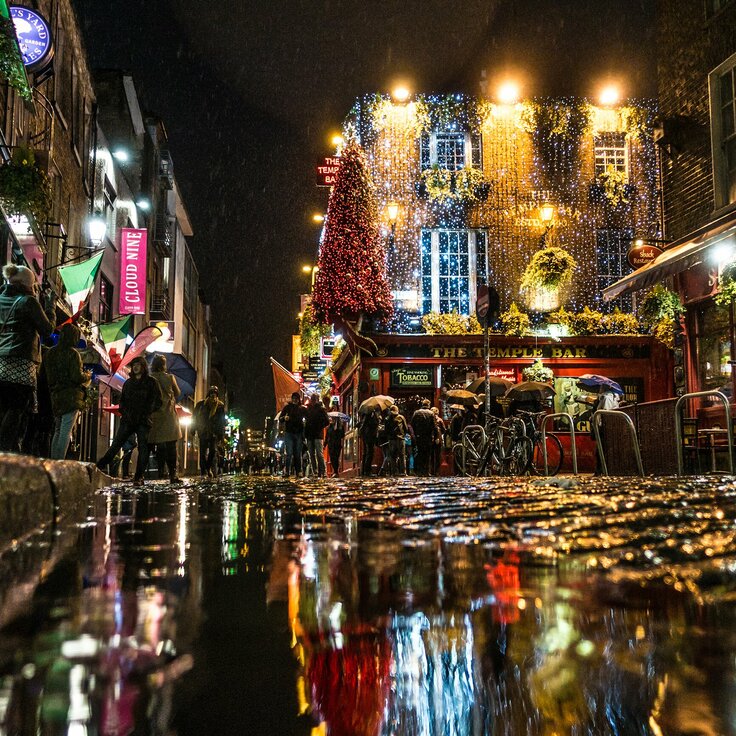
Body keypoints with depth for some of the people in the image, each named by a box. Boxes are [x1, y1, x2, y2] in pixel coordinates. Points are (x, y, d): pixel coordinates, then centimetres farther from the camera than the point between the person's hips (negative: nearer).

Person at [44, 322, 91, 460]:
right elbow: (77, 377, -15)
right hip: (71, 396, -7)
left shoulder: (51, 353, 10)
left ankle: (53, 461, 12)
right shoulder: (72, 353, -10)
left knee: (58, 431, 14)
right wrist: (88, 376, 4)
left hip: (56, 396, 7)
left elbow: (48, 375, 11)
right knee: (66, 432, -7)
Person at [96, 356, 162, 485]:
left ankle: (139, 477, -4)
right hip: (128, 420, 3)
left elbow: (157, 401, -1)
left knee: (143, 448, -6)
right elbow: (122, 400, 21)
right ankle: (100, 466, 0)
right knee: (116, 444, -3)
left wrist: (145, 413, -9)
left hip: (143, 421, -3)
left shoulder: (151, 382, 3)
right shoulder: (128, 383, 16)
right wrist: (124, 412, 4)